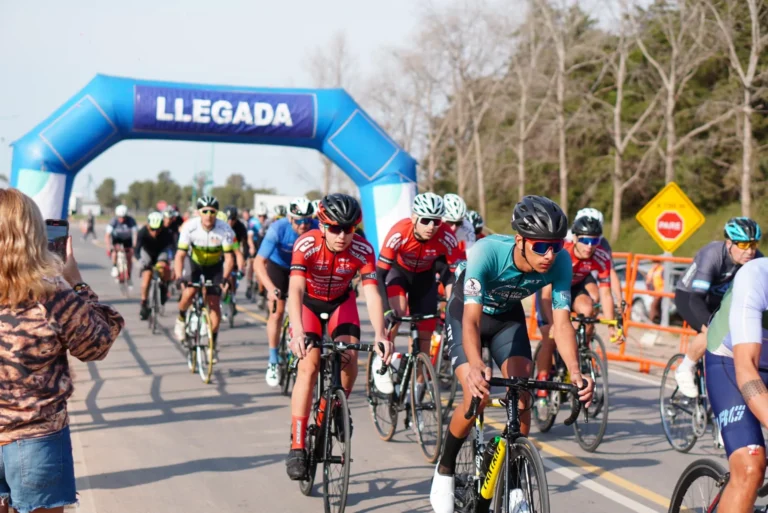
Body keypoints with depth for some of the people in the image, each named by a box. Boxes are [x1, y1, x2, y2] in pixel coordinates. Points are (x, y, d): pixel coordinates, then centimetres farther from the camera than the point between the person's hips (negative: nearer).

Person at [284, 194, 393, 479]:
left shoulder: (362, 250, -26)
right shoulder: (306, 245, -32)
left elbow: (371, 292, -33)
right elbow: (295, 289, -41)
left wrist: (380, 334, -48)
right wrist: (297, 332, -56)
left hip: (341, 302, 2)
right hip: (309, 302, -2)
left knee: (349, 357, -20)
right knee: (309, 366, -19)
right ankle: (297, 447, -17)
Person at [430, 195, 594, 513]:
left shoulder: (560, 262, -28)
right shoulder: (487, 252, -39)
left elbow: (562, 322, -30)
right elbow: (472, 320, -45)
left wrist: (575, 371, -47)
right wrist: (477, 367, -63)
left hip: (508, 315, 3)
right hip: (466, 312, -3)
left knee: (522, 397, -13)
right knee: (477, 397, -19)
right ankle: (445, 470, 6)